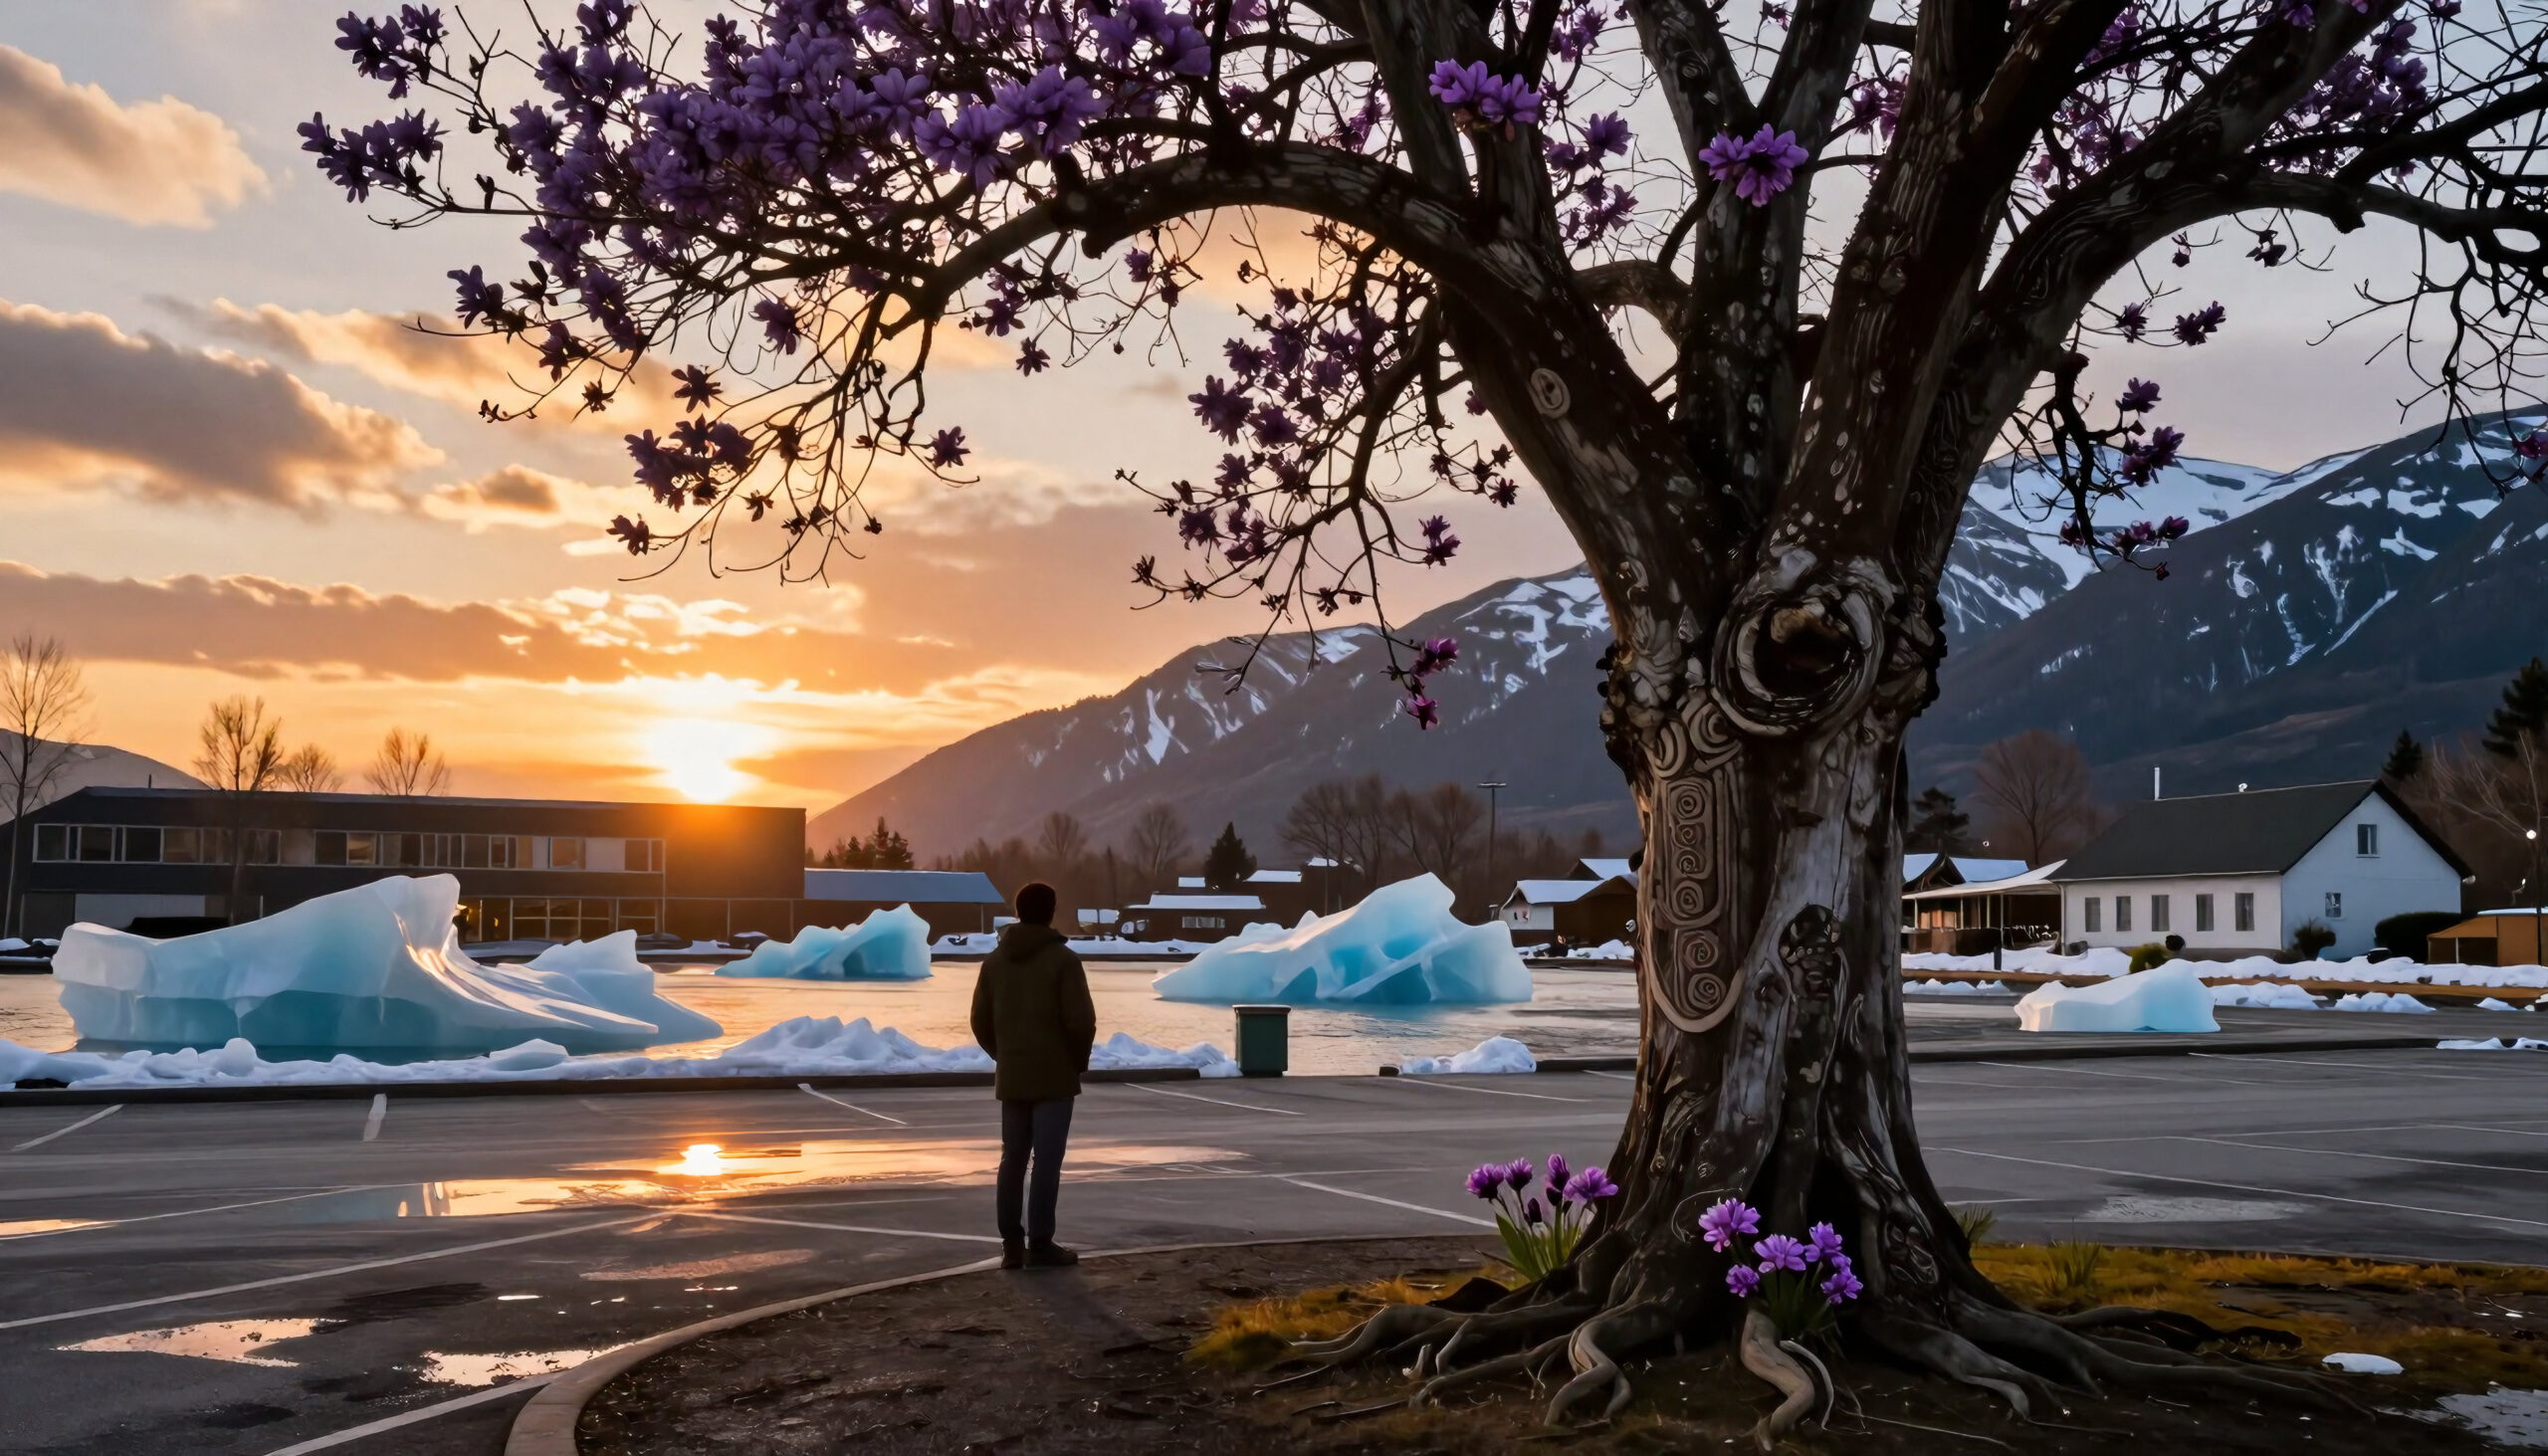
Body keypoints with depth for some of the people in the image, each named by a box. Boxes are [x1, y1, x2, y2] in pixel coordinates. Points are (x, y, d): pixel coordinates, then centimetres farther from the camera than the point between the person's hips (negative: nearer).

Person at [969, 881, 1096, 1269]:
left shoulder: (995, 959, 7)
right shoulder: (1062, 959, -10)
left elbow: (980, 1020, 9)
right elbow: (1081, 1020, -13)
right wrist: (1078, 1061, 2)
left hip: (1011, 1077, 5)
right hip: (1053, 1076, -5)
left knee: (1012, 1159, 8)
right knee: (1046, 1160, -3)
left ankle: (1012, 1244, 9)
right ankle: (1039, 1245, -4)